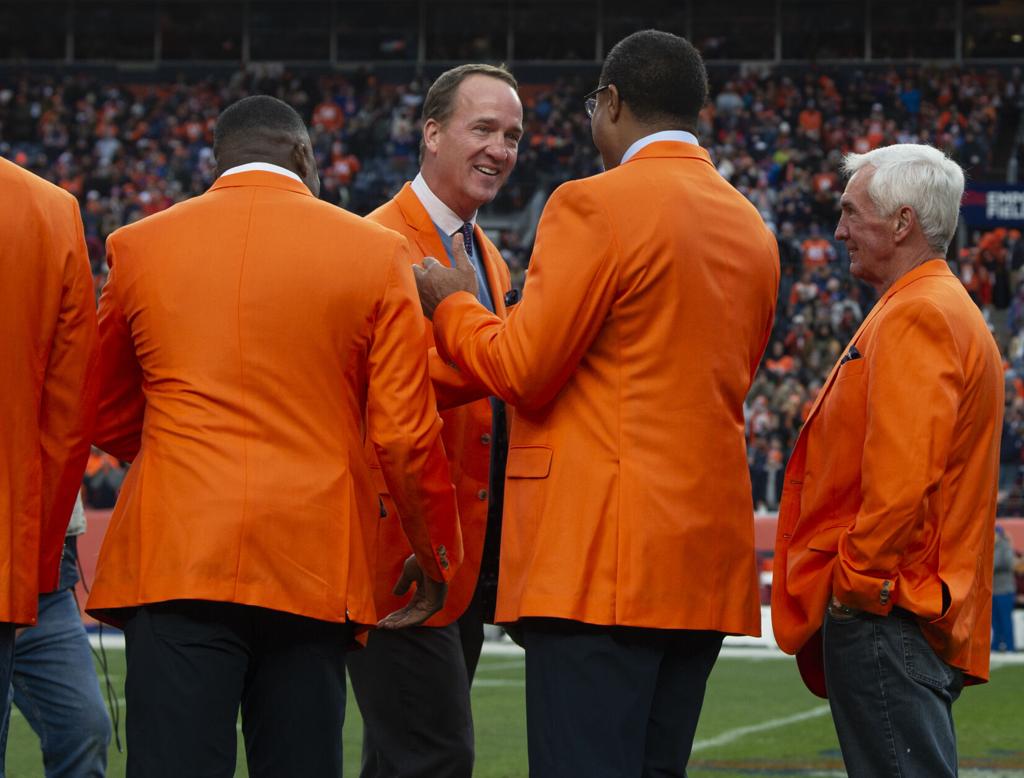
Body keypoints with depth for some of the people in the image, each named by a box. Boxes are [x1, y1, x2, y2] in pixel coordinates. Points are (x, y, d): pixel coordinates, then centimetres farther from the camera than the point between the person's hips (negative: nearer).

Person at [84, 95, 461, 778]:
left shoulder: (140, 247, 8)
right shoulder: (374, 253, 3)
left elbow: (109, 421, 19)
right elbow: (407, 435, 1)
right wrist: (438, 561, 14)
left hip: (176, 559, 0)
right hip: (313, 568, 0)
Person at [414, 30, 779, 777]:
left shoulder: (596, 205, -8)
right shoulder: (751, 229, 15)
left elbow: (522, 371, -9)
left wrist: (452, 305, 10)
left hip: (604, 550, -8)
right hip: (709, 560, 8)